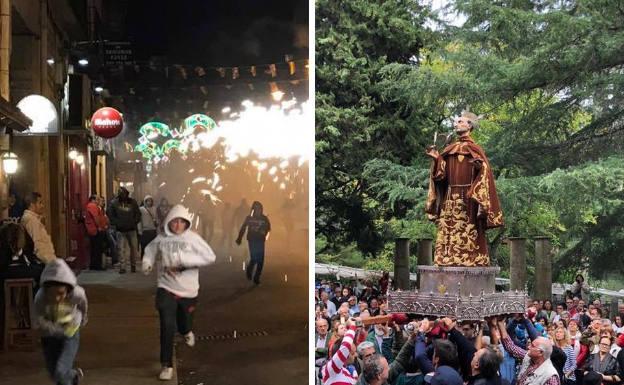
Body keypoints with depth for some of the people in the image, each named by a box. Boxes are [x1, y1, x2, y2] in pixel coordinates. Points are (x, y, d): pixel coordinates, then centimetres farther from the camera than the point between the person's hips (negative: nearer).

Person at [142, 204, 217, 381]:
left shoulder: (192, 238, -11)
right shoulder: (161, 238, -5)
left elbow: (210, 257, -19)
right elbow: (150, 251, 15)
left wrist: (184, 262, -23)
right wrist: (147, 264, -6)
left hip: (188, 290, 1)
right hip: (166, 288, 0)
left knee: (184, 322, 21)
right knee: (167, 327, -10)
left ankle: (187, 332, 61)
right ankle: (167, 365, 2)